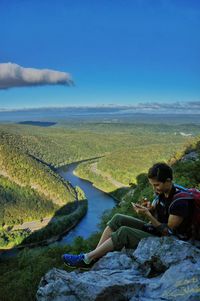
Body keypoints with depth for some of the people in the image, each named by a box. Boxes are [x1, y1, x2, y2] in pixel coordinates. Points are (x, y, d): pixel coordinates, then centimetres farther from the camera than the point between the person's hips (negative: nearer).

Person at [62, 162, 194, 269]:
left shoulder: (180, 202, -25)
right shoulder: (161, 191, 0)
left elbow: (168, 232, -22)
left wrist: (147, 214, -28)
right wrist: (150, 208, -12)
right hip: (152, 229, 9)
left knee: (123, 232, -25)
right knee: (118, 219, -8)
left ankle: (86, 259, -14)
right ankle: (93, 256, -8)